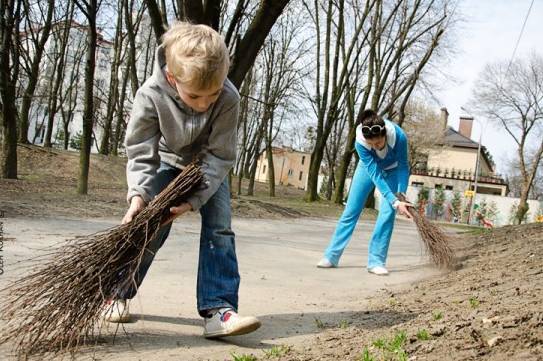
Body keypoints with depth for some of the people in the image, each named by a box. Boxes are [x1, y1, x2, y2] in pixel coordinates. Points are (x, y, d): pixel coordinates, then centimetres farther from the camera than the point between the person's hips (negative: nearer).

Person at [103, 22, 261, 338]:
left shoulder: (229, 98, -36)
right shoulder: (151, 94, -35)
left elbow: (220, 155, -28)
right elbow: (141, 153, -26)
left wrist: (193, 200, -37)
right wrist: (138, 195, -42)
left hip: (210, 165, 0)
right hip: (168, 162, 0)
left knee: (219, 228, -14)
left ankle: (218, 310, -15)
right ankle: (118, 294, 15)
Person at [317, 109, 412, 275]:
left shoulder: (399, 136, -38)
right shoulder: (360, 142, -36)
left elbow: (403, 167, -24)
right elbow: (375, 174, -36)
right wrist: (395, 202, -43)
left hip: (392, 170, 0)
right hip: (369, 167, 1)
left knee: (388, 213, -14)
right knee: (351, 211, 0)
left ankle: (376, 261, -6)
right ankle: (331, 256, 7)